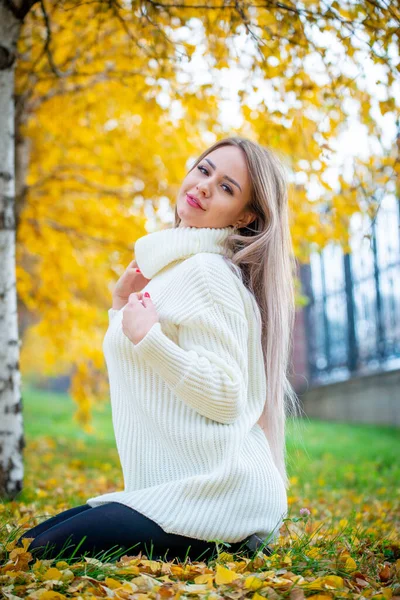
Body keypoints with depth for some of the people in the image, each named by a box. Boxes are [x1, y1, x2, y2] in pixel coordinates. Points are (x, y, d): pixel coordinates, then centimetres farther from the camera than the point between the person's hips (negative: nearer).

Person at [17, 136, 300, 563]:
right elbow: (139, 371, 22)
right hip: (174, 486, 10)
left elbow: (225, 396, -20)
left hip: (216, 496, -10)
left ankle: (228, 554, -4)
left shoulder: (208, 271, -13)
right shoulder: (171, 268, 17)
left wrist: (148, 335, -22)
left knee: (47, 554, -17)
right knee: (31, 542, 12)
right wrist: (122, 303, 14)